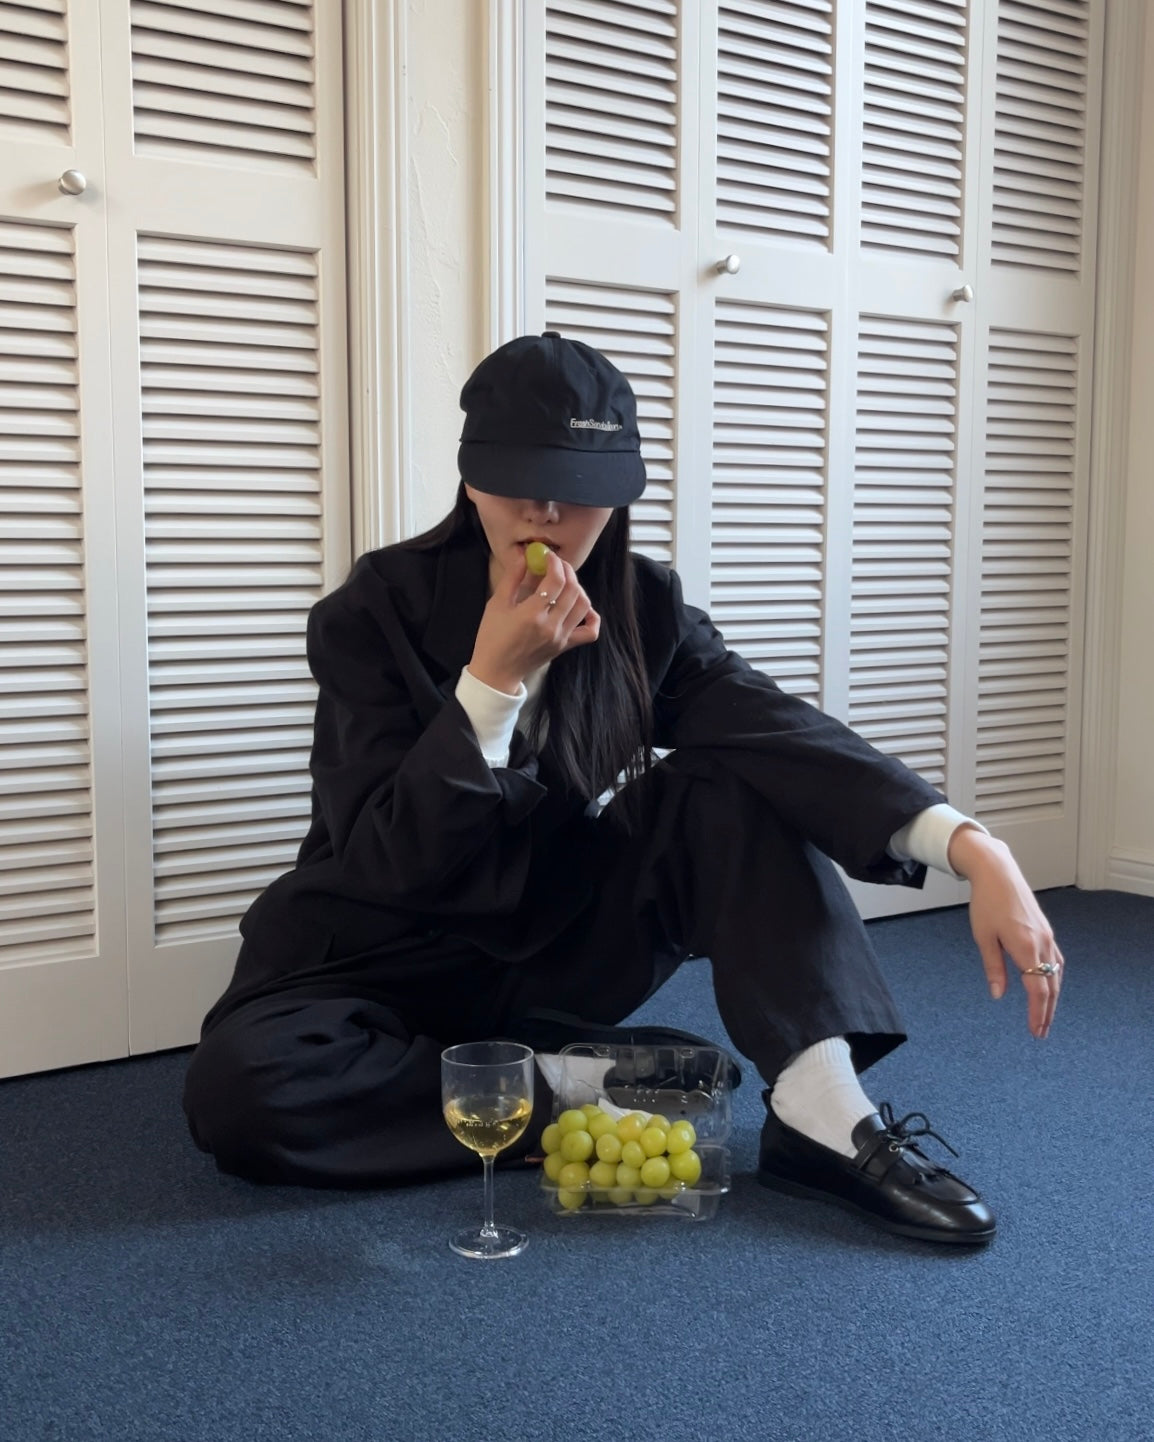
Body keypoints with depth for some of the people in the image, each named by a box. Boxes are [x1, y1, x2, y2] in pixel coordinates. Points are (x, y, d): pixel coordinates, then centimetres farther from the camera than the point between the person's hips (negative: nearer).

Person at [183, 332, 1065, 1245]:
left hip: (566, 950, 2)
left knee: (731, 786, -19)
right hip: (394, 958, -2)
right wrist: (493, 680, -30)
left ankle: (821, 1118, -26)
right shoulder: (374, 614, -15)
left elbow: (785, 734, -23)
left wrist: (972, 847, -39)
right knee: (237, 1087, -32)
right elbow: (385, 862, -20)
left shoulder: (644, 612, -8)